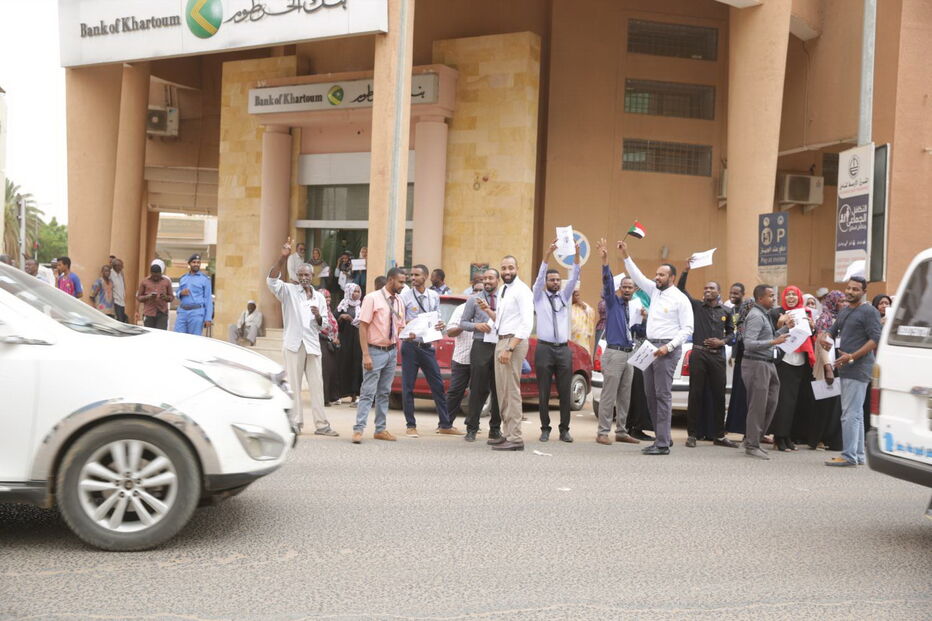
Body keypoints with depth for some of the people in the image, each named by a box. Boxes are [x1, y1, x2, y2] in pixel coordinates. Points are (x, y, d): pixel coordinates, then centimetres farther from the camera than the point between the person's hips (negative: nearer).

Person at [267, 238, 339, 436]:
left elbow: (325, 324, 18)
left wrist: (319, 317, -6)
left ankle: (321, 424, 6)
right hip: (293, 344, -3)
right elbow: (272, 280, -14)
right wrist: (283, 258, -27)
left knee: (316, 384, 3)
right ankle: (295, 423, 4)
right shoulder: (289, 291, 4)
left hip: (312, 345, 3)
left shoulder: (319, 297, 15)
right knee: (293, 384, -2)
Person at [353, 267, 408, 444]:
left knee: (384, 392, 12)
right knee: (368, 392, -8)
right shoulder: (372, 298, -11)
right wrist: (366, 355, -18)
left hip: (391, 351, 7)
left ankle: (380, 429, 19)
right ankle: (358, 429, -5)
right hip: (375, 351, -6)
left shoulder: (399, 301, 9)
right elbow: (363, 326, -13)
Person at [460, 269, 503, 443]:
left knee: (499, 389, 5)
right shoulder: (474, 300, 8)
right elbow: (463, 322, 10)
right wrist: (476, 325, -9)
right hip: (481, 346, -1)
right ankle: (472, 428, 5)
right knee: (478, 389, -2)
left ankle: (495, 428, 15)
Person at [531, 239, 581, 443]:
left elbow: (574, 278, 2)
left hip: (564, 349, 2)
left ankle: (564, 429, 8)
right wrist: (549, 254, -20)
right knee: (543, 393, 0)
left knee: (565, 392, 1)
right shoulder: (539, 296, 8)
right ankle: (545, 429, 8)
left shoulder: (564, 296, 15)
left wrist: (576, 254, -12)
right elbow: (540, 275, -7)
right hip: (544, 348, -2)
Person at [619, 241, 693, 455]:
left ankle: (662, 444, -9)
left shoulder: (680, 299, -6)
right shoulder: (654, 291, 14)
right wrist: (626, 256, 9)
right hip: (650, 347, 8)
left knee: (663, 395, -9)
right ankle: (662, 437, 15)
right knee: (651, 395, 7)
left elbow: (687, 329, -10)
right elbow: (637, 276, 18)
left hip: (667, 349, -8)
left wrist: (669, 346, -18)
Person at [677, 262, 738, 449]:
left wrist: (722, 341, -3)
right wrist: (686, 271, -13)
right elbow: (681, 290, -3)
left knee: (719, 395, 5)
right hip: (699, 354, -2)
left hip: (717, 356, 2)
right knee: (696, 394, -1)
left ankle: (719, 436, 14)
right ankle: (692, 435, 6)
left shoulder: (726, 311, 12)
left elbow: (731, 333, 17)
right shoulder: (697, 306, 6)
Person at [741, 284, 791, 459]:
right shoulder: (756, 316, -14)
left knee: (770, 403, 13)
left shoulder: (763, 315, 18)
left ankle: (751, 440, 21)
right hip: (756, 364, -10)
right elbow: (749, 344, -22)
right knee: (757, 406, -5)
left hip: (767, 363, 10)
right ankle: (752, 446, 3)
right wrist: (774, 342, -28)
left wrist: (786, 328, 15)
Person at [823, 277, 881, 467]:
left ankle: (849, 456, -8)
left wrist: (852, 357, -21)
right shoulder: (844, 311, 19)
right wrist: (825, 338, 3)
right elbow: (832, 331, 28)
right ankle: (858, 455, 20)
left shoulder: (869, 312, -8)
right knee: (856, 414, 13)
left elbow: (876, 339, -15)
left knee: (850, 414, -10)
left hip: (858, 370, -9)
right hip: (846, 369, 9)